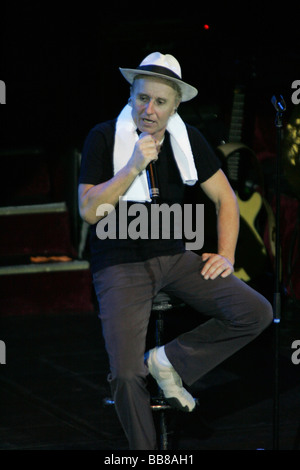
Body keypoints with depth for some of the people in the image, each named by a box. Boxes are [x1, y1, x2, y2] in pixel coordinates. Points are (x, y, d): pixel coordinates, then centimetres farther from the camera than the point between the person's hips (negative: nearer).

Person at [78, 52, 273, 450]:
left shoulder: (188, 139, 5)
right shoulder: (104, 138, -7)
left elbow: (225, 197, 14)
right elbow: (89, 211, -15)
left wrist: (226, 255, 2)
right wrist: (134, 167, -24)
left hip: (175, 257, 4)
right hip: (120, 264, -4)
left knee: (256, 313, -16)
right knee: (126, 375, -21)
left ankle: (169, 361, -3)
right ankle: (144, 451, 5)